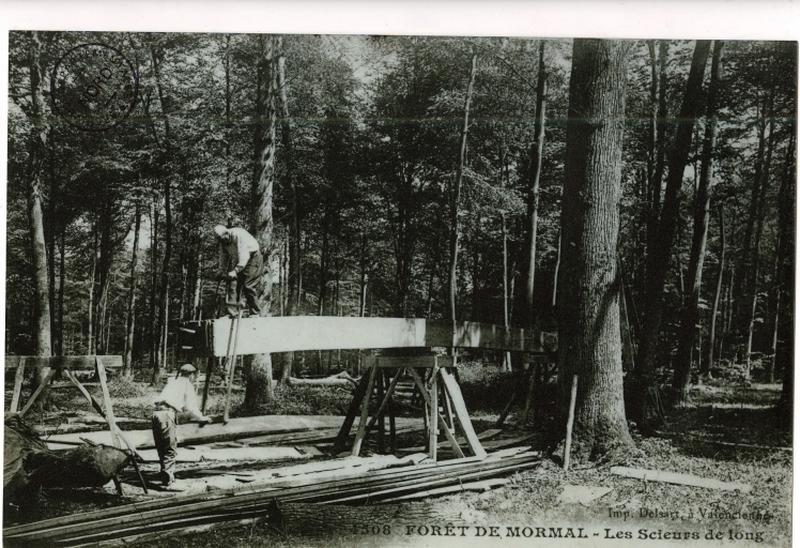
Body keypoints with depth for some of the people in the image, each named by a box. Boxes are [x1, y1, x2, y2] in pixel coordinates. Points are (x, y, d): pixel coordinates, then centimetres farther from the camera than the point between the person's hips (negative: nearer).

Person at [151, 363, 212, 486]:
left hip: (156, 412, 6)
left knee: (161, 448, 15)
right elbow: (190, 406, 2)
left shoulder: (171, 382, 28)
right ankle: (168, 479, -6)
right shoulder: (187, 384, 10)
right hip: (168, 413, -6)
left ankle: (166, 475, 22)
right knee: (170, 449, 0)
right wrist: (202, 418, 17)